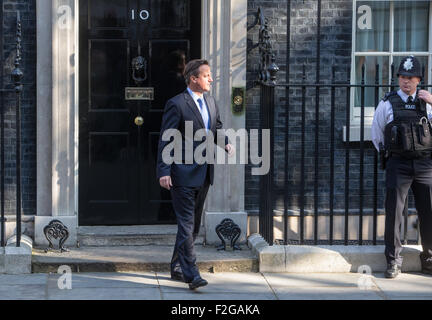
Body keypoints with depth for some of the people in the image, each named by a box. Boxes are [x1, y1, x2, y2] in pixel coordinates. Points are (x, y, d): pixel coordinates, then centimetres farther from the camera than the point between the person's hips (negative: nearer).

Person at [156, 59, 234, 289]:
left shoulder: (210, 102, 13)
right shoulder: (176, 104, -10)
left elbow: (217, 128, 23)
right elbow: (166, 140, -11)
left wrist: (226, 143, 1)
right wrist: (164, 171, -18)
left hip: (204, 174, 8)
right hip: (183, 174, -8)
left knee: (194, 223, 14)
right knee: (186, 223, -9)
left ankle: (177, 268, 26)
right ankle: (191, 273, -11)